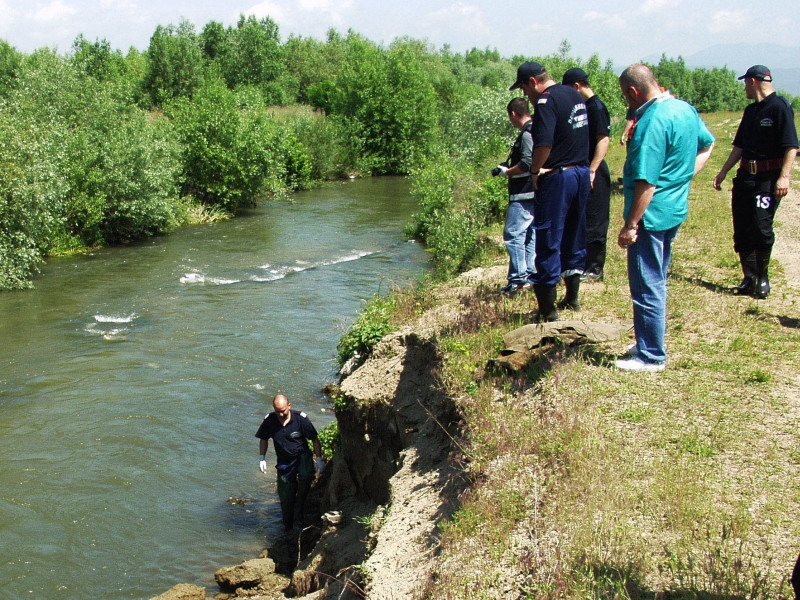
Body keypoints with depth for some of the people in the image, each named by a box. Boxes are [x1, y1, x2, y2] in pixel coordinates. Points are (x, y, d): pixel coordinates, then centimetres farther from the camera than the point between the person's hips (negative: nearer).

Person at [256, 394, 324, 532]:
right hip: (284, 462, 3)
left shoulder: (301, 419, -16)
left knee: (306, 477, -33)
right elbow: (264, 439, 8)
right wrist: (262, 458, 0)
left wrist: (319, 460, -12)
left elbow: (315, 439, -8)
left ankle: (298, 516, -15)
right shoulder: (269, 421, -10)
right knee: (286, 497, 5)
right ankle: (289, 527, 26)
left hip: (302, 456, -2)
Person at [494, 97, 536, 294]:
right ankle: (529, 275, 15)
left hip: (524, 194, -10)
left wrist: (507, 172, -10)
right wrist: (510, 167, 17)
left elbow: (527, 163, -23)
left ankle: (518, 278, -10)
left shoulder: (527, 133, -14)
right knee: (530, 235, 11)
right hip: (534, 193, 10)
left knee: (513, 234, -9)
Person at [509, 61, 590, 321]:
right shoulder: (575, 95, 12)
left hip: (557, 177, -9)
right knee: (575, 236, 18)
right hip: (582, 172, 9)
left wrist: (535, 170, -12)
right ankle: (572, 297, 29)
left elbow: (544, 144, -26)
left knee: (548, 242, -2)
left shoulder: (547, 100, -15)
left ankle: (548, 310, 1)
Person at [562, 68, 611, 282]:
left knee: (594, 221, -2)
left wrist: (592, 170, -25)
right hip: (585, 171, 9)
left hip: (594, 174, -9)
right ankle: (585, 264, 23)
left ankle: (594, 269, 5)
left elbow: (603, 140, -20)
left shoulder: (597, 107, -13)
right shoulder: (585, 106, 13)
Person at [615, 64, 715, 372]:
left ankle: (651, 356, 10)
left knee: (647, 287, 1)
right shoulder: (685, 109, 6)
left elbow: (646, 181, -24)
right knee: (656, 282, 20)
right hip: (676, 210, 10)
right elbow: (707, 144, 23)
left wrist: (630, 225, -20)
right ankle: (650, 344, 32)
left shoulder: (652, 121, -22)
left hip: (651, 215, -10)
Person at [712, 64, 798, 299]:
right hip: (745, 175, 8)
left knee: (760, 227, -11)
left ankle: (763, 279, 5)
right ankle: (749, 279, 14)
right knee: (741, 229, 5)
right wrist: (723, 172, 22)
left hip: (769, 177, -8)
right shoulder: (751, 110, 16)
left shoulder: (780, 107, -9)